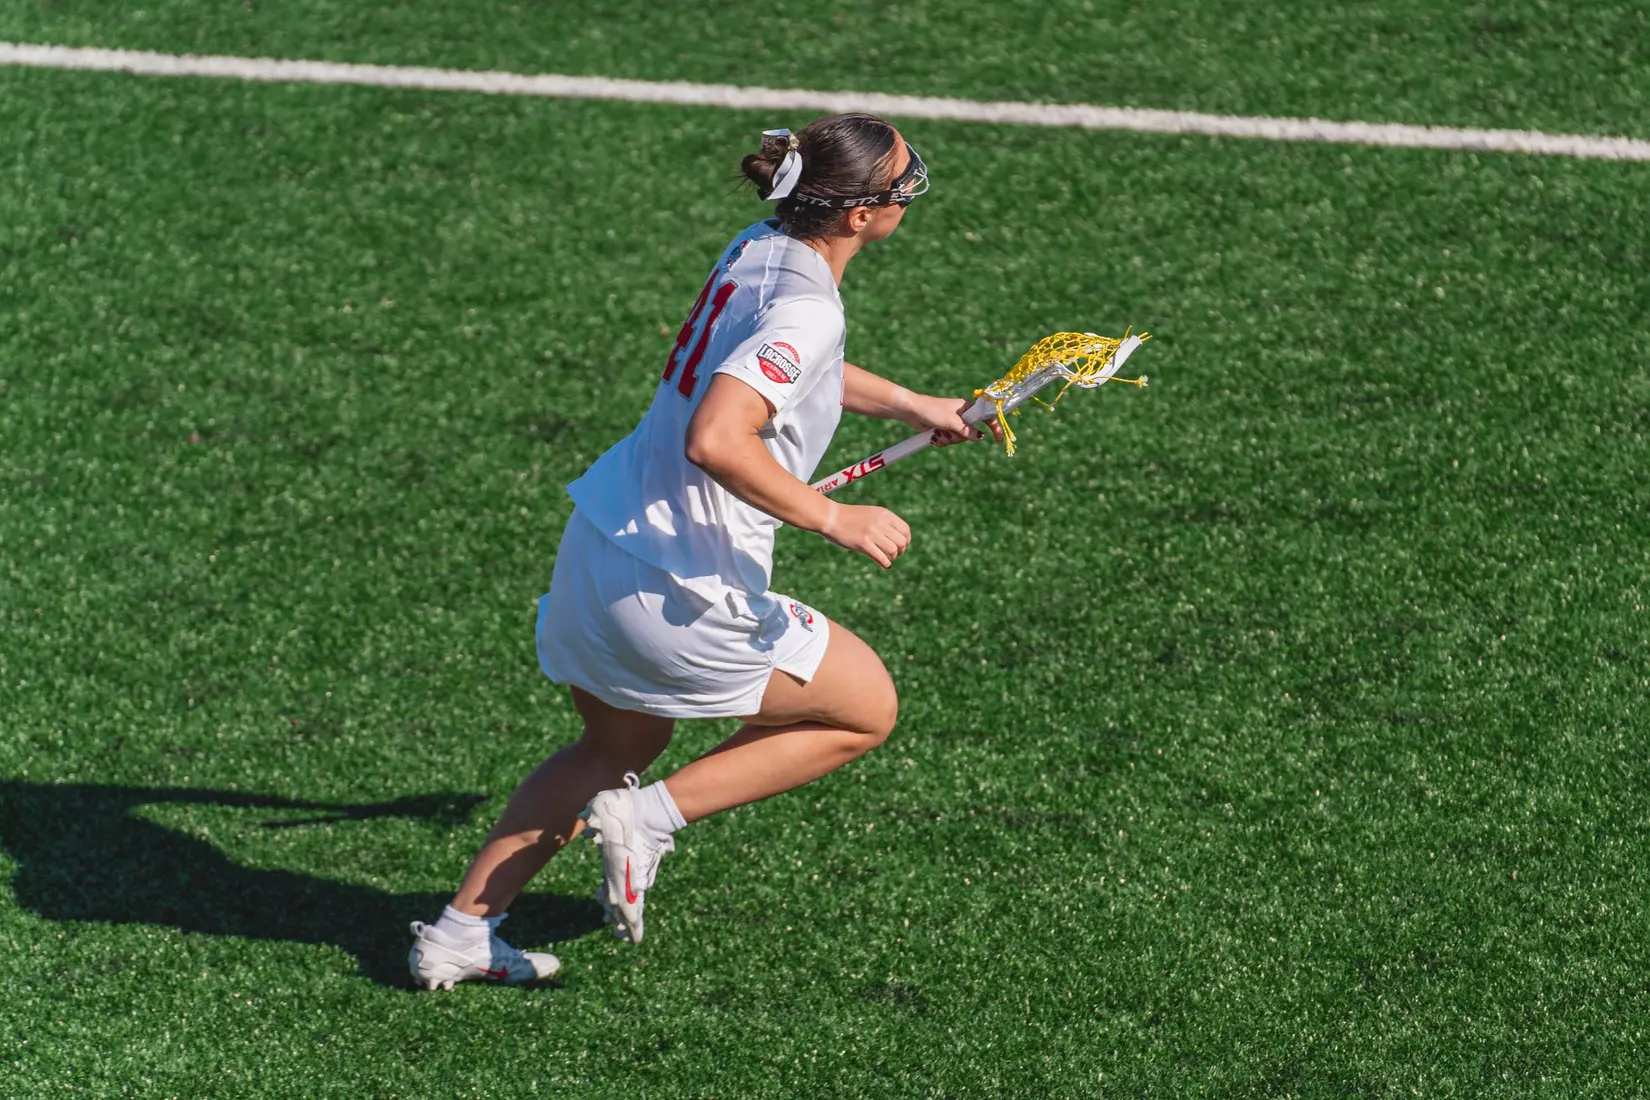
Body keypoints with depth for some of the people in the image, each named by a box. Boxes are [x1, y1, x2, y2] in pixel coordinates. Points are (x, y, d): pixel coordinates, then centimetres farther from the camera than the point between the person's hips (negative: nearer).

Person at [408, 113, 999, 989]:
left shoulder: (758, 250, 6)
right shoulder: (806, 308, -22)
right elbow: (716, 442, -35)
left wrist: (910, 406, 32)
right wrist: (833, 518, -25)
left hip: (597, 546, 9)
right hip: (681, 594, -9)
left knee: (619, 746, 32)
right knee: (866, 711, 13)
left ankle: (460, 932, 32)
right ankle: (651, 818, 6)